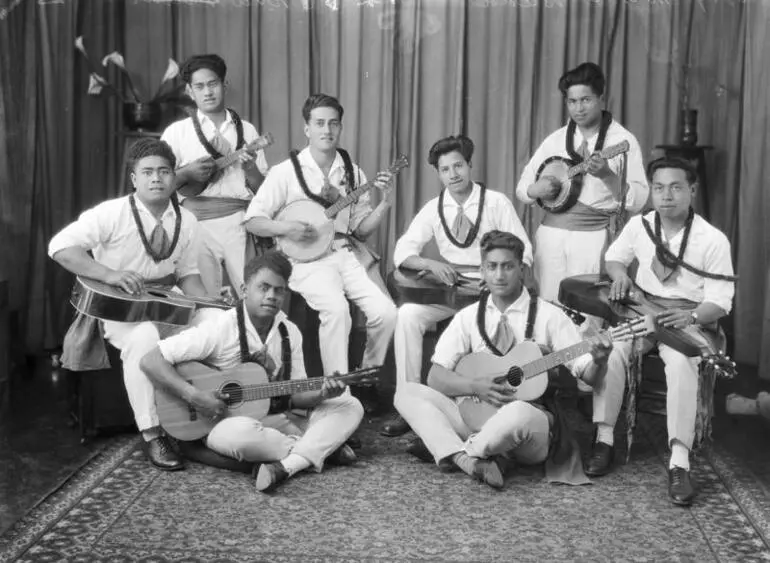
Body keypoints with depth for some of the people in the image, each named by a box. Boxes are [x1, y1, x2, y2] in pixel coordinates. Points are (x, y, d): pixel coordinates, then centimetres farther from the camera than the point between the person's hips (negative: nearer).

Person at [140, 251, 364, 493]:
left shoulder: (290, 332, 1)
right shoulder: (220, 329, -16)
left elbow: (295, 394, 4)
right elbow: (150, 361, -18)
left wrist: (321, 394, -18)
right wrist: (194, 396, -28)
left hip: (277, 420, 5)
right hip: (225, 422, -5)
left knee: (351, 406, -7)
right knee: (239, 432, -41)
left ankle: (287, 465, -28)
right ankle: (321, 447, -15)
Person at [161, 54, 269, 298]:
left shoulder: (246, 131, 12)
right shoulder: (177, 132, 8)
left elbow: (262, 190, 10)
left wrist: (250, 168, -9)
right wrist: (187, 172, -11)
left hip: (239, 222, 1)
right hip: (197, 223, -1)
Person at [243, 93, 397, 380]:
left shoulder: (352, 172, 10)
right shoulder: (286, 171, -2)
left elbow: (360, 229, 14)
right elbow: (252, 221, -1)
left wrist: (385, 204, -2)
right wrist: (286, 228, -17)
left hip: (344, 254, 4)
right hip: (306, 259, -4)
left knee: (386, 312, -15)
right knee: (337, 308, -32)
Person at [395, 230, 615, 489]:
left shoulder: (549, 316, -1)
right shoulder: (469, 317, 7)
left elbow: (590, 379, -5)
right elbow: (435, 377, 1)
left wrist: (599, 361, -28)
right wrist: (476, 385, -17)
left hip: (532, 417, -3)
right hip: (476, 412, 4)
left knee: (519, 413, -39)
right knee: (408, 392, -14)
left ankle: (450, 451, -12)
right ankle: (466, 459, -33)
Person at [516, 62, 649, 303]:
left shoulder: (622, 141, -1)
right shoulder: (555, 140, 10)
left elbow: (638, 202, -7)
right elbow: (522, 188, 13)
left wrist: (607, 175, -21)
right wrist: (536, 189, -8)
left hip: (593, 235, -3)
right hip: (551, 232, 3)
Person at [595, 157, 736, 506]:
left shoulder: (713, 240, -10)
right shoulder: (638, 225, 3)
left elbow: (720, 300, -10)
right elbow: (614, 255, 20)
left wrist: (691, 316, -31)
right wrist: (619, 271, -4)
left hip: (689, 320, -3)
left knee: (680, 363, -36)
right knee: (611, 348, -29)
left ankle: (679, 464, -35)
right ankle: (604, 439, -19)